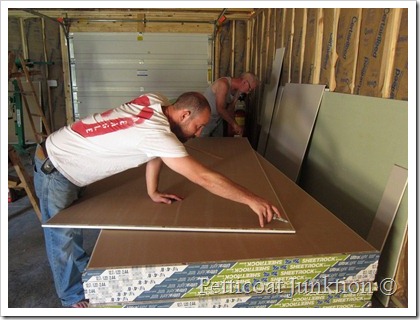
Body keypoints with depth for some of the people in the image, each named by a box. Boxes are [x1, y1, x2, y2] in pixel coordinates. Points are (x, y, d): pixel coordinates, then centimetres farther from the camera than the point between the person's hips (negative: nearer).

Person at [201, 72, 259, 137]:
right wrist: (235, 125, -31)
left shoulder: (238, 91, -2)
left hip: (218, 118, 8)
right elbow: (220, 109, -32)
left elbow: (230, 109, 5)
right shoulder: (224, 84, -27)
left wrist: (234, 127, -5)